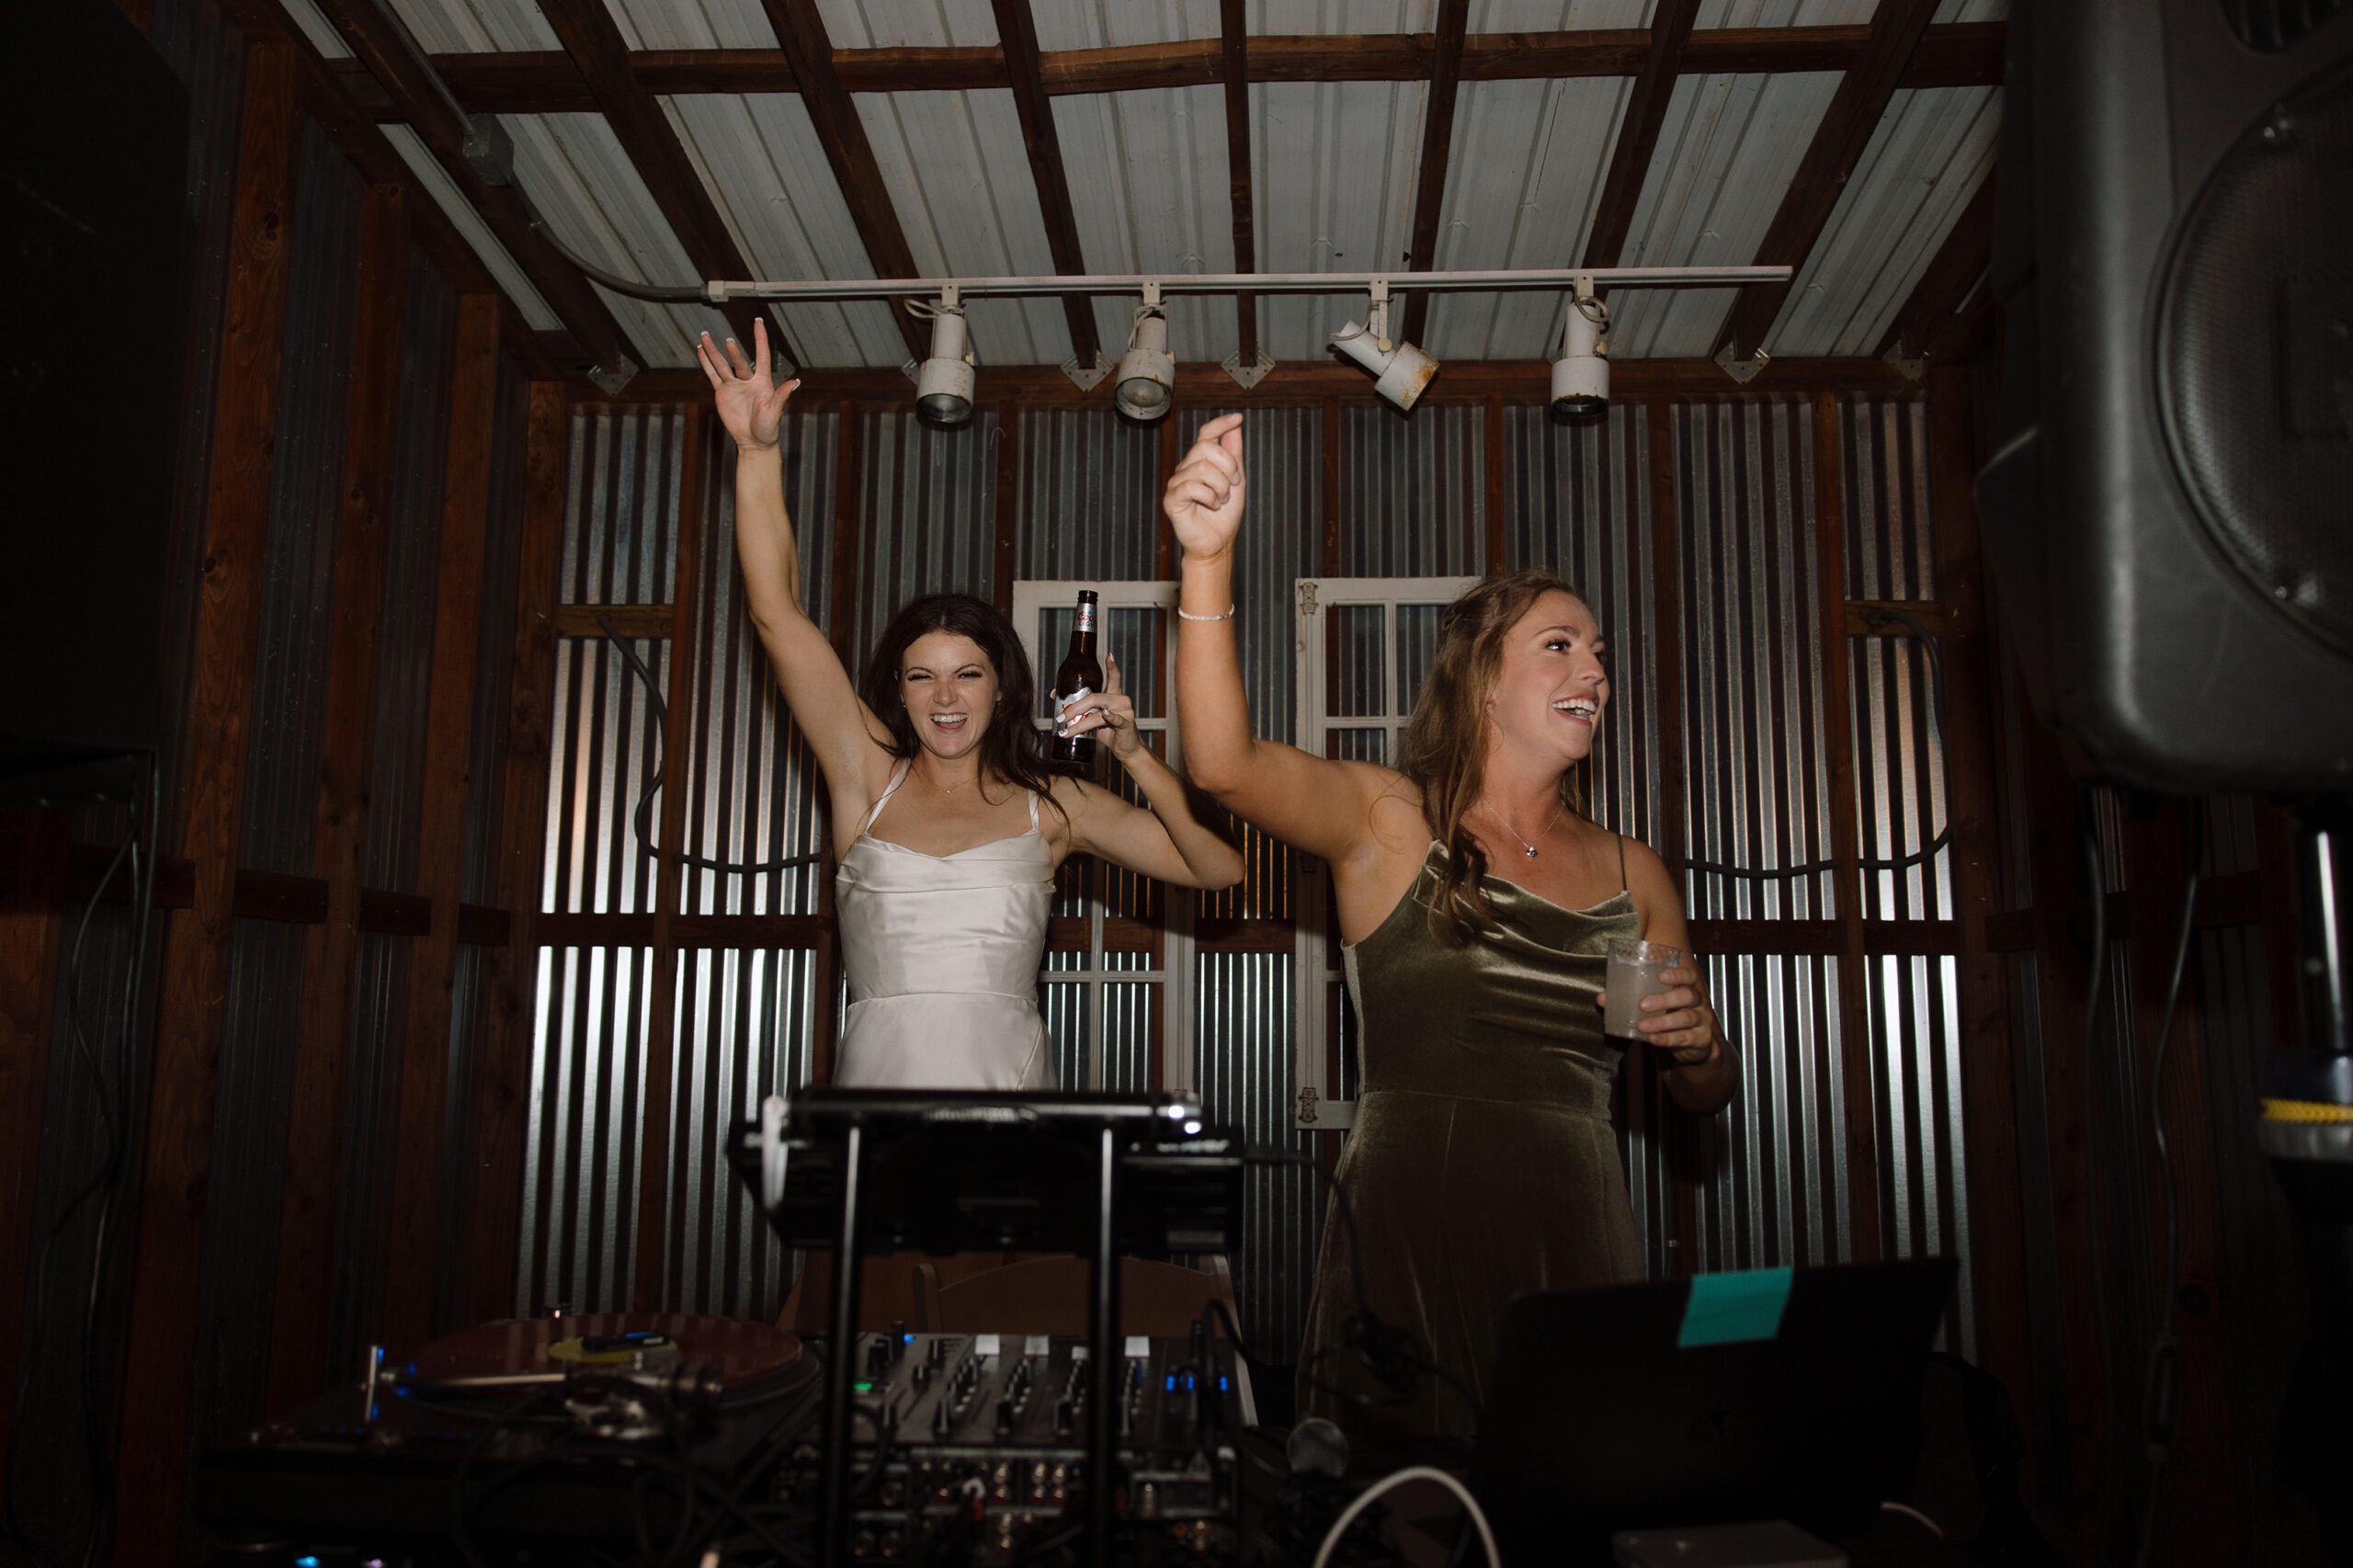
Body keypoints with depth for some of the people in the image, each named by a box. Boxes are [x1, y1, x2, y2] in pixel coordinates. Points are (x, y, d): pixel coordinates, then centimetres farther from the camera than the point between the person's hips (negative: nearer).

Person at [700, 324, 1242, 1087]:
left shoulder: (1052, 805, 8)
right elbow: (778, 616, 5)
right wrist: (758, 451, 0)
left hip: (1005, 1076, 0)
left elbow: (1218, 865, 3)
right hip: (877, 1069, 1)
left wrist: (1133, 754, -8)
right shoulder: (871, 777, 10)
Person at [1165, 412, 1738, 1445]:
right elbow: (1224, 763, -20)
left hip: (1573, 1238, 4)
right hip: (1408, 1233, -4)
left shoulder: (1632, 873, 11)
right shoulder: (1390, 819, -1)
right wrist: (1208, 560, -33)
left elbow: (1707, 1094, 18)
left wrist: (1694, 1044, -5)